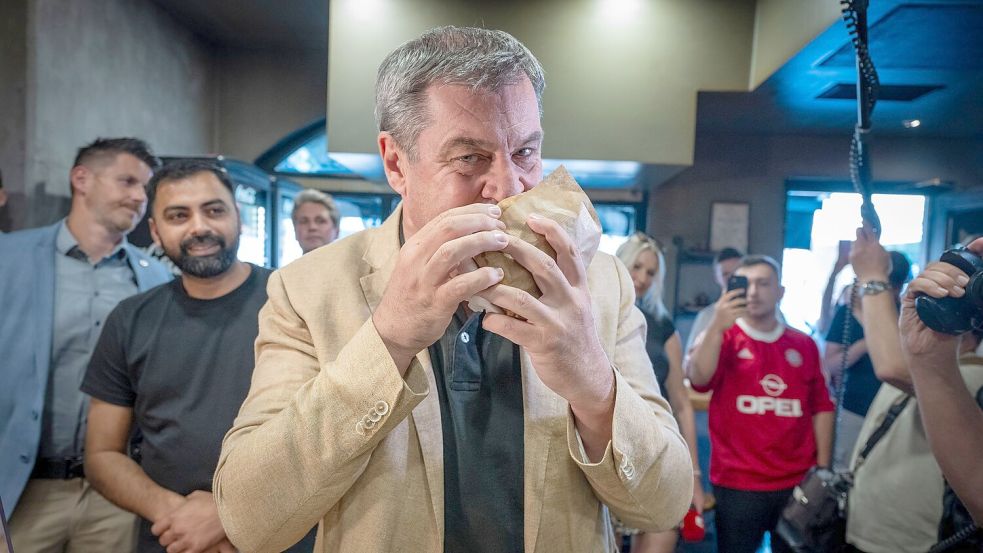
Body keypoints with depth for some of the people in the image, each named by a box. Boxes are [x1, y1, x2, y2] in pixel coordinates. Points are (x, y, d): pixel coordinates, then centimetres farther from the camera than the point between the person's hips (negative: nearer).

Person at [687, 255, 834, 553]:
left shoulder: (805, 345, 7)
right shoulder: (721, 337, -2)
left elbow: (821, 407, 10)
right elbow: (699, 380, -19)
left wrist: (822, 468, 6)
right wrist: (717, 326, -29)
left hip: (799, 482, 3)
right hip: (737, 483, -3)